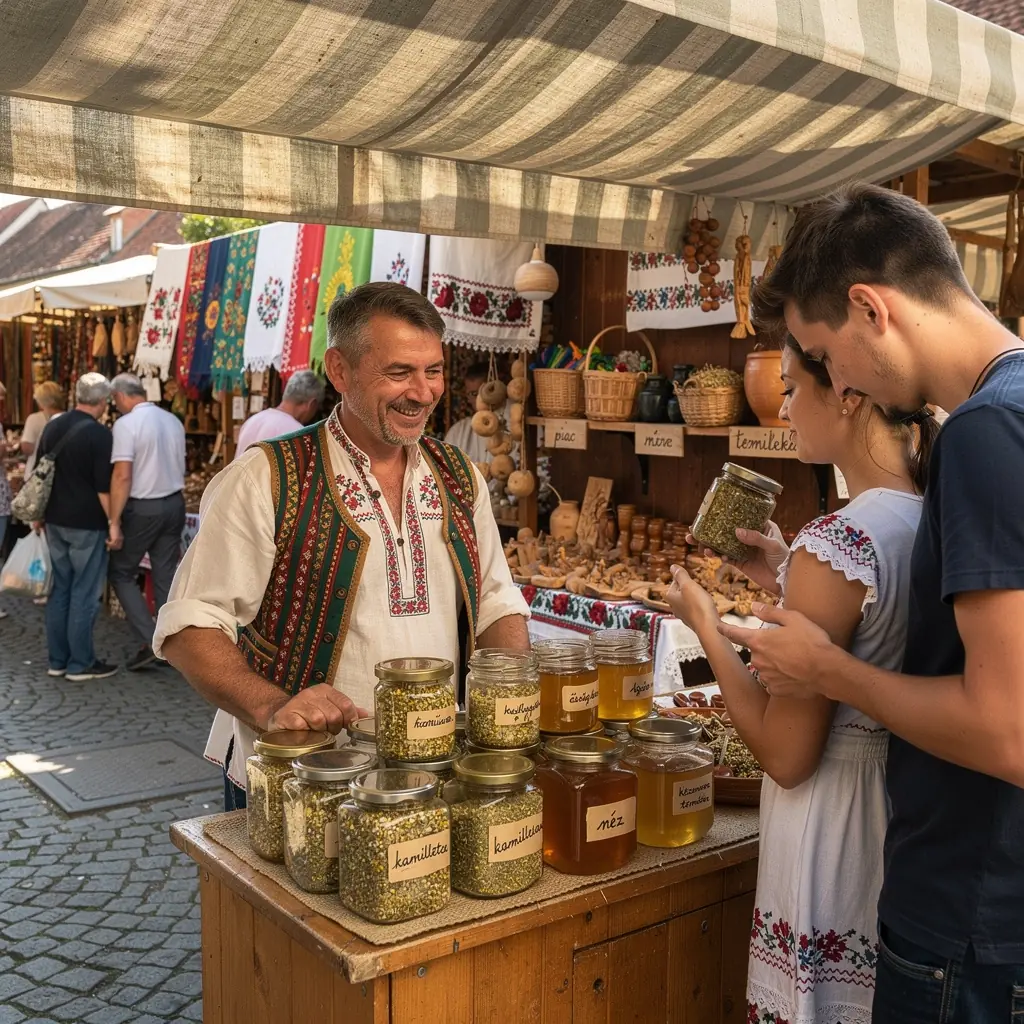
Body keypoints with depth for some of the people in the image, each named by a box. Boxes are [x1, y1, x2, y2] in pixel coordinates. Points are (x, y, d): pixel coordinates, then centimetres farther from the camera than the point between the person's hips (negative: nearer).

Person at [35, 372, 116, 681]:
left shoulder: (52, 426, 7)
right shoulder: (99, 434, -15)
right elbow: (103, 486, -17)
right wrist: (113, 522, -9)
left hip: (55, 520, 7)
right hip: (86, 523, -7)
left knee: (59, 590, 13)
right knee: (84, 594, 0)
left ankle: (57, 659, 19)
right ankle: (80, 664, 5)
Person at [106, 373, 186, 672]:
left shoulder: (126, 423, -13)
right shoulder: (173, 421, 9)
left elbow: (122, 476, -19)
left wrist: (114, 522, -17)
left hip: (143, 508, -6)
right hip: (175, 504, 7)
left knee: (121, 573, 7)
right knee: (166, 576, 10)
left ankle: (150, 641, -2)